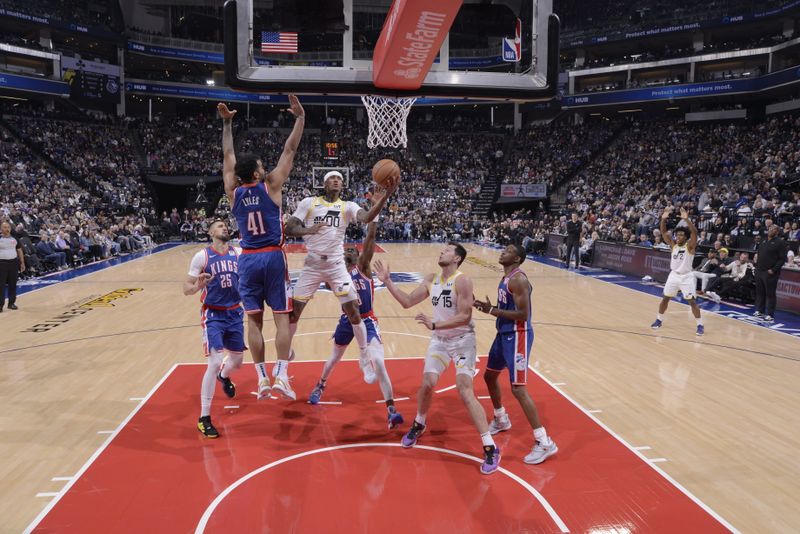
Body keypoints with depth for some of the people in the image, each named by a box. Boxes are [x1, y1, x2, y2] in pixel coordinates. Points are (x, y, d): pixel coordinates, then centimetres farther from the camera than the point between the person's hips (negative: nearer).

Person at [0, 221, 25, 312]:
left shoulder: (14, 238, 7)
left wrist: (22, 263, 10)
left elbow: (19, 251, 13)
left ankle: (11, 303, 18)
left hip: (13, 262, 3)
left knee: (13, 284, 8)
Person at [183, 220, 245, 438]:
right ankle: (204, 418, -4)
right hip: (213, 315, -5)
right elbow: (186, 289, -7)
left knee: (237, 360, 18)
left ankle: (224, 377, 56)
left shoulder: (238, 254, 2)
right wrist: (198, 286, -28)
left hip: (235, 312, 5)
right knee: (215, 363, -16)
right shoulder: (202, 256, -9)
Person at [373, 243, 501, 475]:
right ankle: (419, 425, 33)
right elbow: (407, 301, 6)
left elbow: (464, 316, -24)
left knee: (465, 391, -14)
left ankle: (490, 449, -6)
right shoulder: (431, 280, 2)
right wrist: (387, 281, 1)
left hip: (463, 340, -6)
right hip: (439, 340, 6)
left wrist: (434, 324, -32)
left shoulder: (462, 281, -19)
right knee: (427, 383, 3)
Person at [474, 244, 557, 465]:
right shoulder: (506, 278, 11)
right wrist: (488, 307, 5)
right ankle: (501, 420, 42)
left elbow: (523, 314, -26)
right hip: (504, 333, 10)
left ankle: (545, 443, -6)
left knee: (518, 389, -12)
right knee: (489, 375, 22)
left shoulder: (518, 280, -20)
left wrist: (492, 310, -22)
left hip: (517, 336, -10)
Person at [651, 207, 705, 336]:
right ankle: (659, 320, 25)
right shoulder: (673, 244, 2)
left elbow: (695, 232, -28)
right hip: (674, 275, 5)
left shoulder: (690, 246, -11)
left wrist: (687, 219, -39)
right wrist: (663, 219, -19)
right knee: (665, 298, 10)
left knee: (692, 301, -6)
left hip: (687, 277, -5)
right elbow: (663, 232, -4)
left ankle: (700, 325, 3)